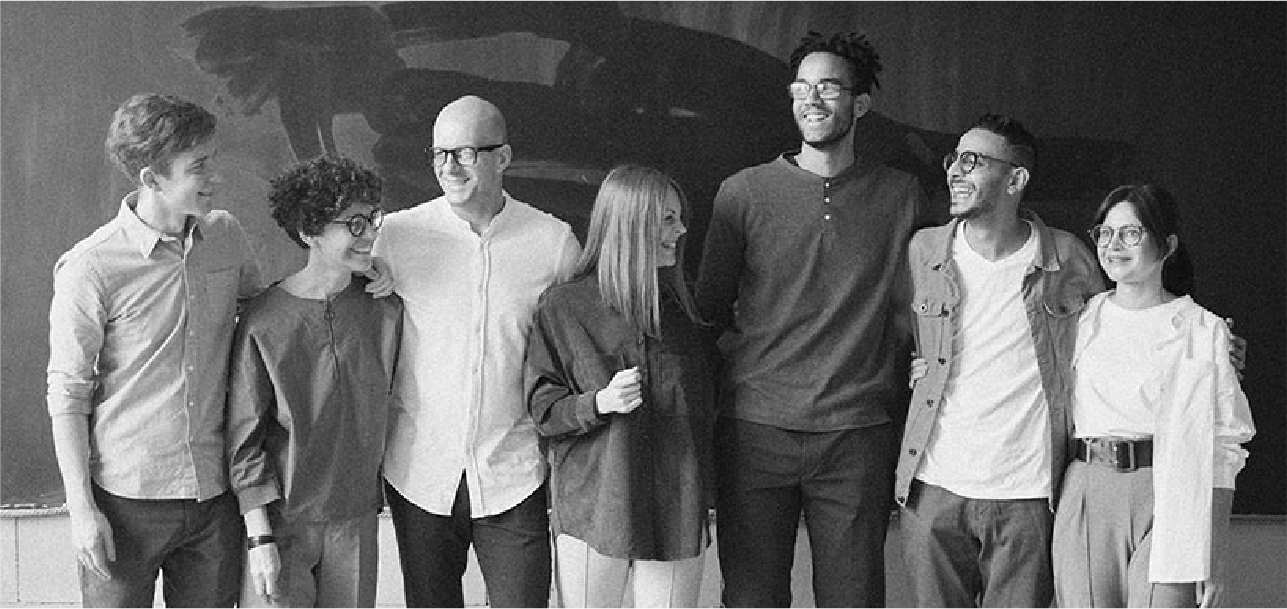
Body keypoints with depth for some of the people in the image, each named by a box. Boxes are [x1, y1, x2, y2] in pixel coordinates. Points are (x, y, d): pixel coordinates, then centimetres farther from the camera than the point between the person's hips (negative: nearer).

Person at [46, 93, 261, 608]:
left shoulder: (226, 236, 2)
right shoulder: (89, 269, -14)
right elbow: (67, 393, -9)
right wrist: (80, 507, -10)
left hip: (214, 490, 4)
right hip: (127, 497, -4)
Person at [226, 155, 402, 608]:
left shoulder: (385, 310, -2)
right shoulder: (264, 321, -12)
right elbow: (244, 436, -9)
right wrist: (260, 536, -11)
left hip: (356, 521, 3)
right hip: (281, 518, -3)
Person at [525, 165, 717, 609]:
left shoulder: (685, 309, 10)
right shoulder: (563, 306, -2)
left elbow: (706, 412, 15)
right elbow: (542, 409, -2)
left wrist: (710, 497, 12)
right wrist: (599, 403, -19)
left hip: (676, 515, 3)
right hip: (591, 510, -3)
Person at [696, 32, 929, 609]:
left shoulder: (902, 197, 6)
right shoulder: (744, 192, 5)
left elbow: (908, 312, 13)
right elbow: (710, 307, 11)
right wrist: (751, 357, 3)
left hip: (858, 435, 0)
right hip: (755, 430, 0)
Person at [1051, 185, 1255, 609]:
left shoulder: (1202, 330, 1)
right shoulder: (1083, 317, 11)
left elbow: (1222, 448, -1)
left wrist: (1213, 565, -6)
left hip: (1169, 503, -3)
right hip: (1086, 498, 3)